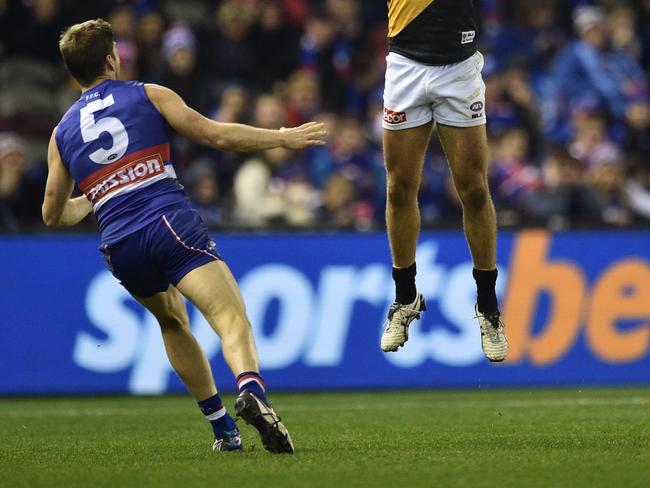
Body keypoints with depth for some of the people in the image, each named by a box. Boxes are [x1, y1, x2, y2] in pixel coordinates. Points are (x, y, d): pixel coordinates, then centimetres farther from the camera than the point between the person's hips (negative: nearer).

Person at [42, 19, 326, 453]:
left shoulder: (63, 133, 20)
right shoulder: (148, 96, 11)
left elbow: (54, 214, 26)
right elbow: (217, 135, 3)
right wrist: (283, 137, 14)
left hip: (120, 249, 4)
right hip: (170, 222, -4)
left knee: (172, 320, 29)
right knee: (232, 318, -17)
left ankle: (223, 428, 23)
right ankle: (251, 390, -49)